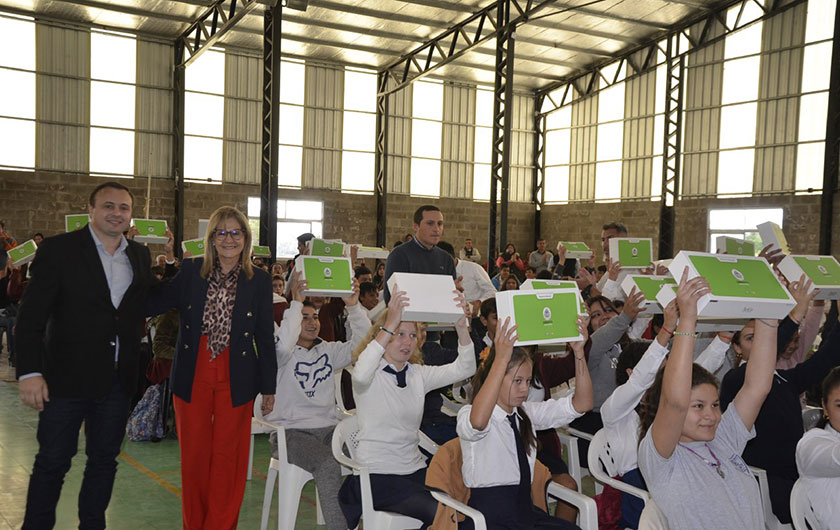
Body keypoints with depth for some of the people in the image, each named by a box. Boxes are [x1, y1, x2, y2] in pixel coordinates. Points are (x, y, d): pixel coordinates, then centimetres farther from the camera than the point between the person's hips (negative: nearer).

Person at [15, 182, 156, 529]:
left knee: (104, 460, 15)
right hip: (67, 377, -4)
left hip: (118, 380, 5)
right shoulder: (58, 249, -6)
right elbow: (31, 316, -9)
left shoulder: (140, 256, 9)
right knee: (52, 461, 6)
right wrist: (29, 372, -15)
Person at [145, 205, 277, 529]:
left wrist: (268, 388, 3)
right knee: (194, 455, 10)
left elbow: (266, 338, 2)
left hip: (236, 380, -1)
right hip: (192, 379, 1)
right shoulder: (191, 272, 3)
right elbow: (152, 304, 0)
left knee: (227, 457, 6)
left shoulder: (259, 281, 0)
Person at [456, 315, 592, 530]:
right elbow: (478, 421, -37)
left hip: (527, 510, 7)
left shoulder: (526, 413, 10)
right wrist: (501, 359, -40)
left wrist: (578, 351, -10)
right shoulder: (467, 415, -10)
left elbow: (581, 404, 3)